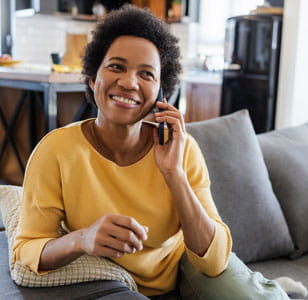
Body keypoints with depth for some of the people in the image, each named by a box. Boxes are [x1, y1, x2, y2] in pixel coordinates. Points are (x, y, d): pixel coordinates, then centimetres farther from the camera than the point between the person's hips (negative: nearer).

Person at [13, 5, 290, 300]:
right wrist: (81, 239, -37)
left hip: (181, 264, -1)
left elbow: (215, 261, -19)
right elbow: (25, 251, -17)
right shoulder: (56, 150, -21)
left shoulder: (183, 148, -16)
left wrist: (174, 173, -30)